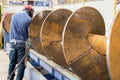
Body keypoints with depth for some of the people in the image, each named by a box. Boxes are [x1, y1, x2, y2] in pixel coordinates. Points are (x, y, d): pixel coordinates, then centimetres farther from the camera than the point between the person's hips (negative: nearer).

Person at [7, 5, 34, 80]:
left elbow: (12, 28, 13)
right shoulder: (29, 19, -9)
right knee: (21, 64, 4)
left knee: (12, 62, 17)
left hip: (13, 42, 5)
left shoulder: (14, 15, 7)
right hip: (22, 43, -5)